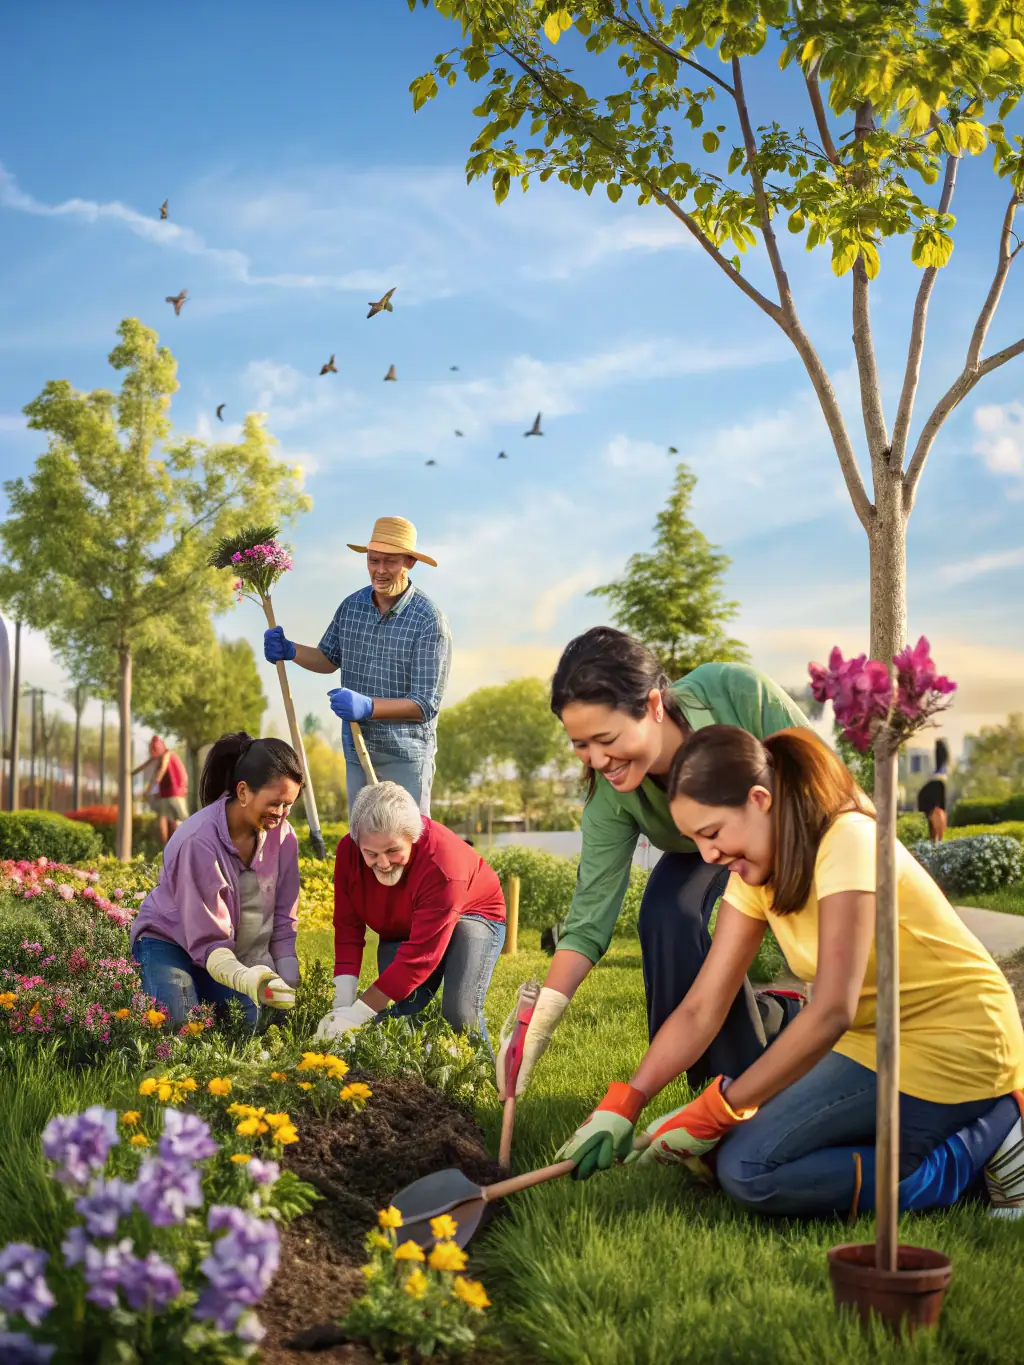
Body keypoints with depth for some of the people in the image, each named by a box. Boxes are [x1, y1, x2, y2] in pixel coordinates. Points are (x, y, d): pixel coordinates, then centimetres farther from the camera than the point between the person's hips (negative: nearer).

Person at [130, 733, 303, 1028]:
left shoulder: (282, 835, -14)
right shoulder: (198, 842, -31)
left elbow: (283, 920, -3)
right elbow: (208, 942, -30)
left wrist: (288, 987, -10)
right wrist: (245, 979, -49)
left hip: (239, 953, 4)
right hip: (170, 943, -4)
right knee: (181, 1026, -26)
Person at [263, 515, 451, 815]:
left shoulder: (429, 620, -16)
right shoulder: (352, 606, 2)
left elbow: (425, 705, -19)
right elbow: (329, 658, 20)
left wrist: (368, 707, -32)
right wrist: (289, 651, 1)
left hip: (406, 757, -5)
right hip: (357, 753, 5)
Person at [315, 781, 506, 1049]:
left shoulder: (442, 864, -39)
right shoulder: (348, 849, -24)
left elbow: (421, 954, -38)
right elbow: (348, 928, -18)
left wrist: (357, 1014, -40)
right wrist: (343, 1005, -29)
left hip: (468, 917, -4)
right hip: (399, 931, 5)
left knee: (460, 1014, -24)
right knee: (393, 1016, -15)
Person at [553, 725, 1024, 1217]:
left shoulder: (848, 841, -22)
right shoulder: (755, 872, 2)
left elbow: (831, 1011, -30)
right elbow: (701, 1008, -2)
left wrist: (716, 1110, -25)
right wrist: (622, 1104, -14)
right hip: (873, 1042, 9)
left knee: (748, 1168, -18)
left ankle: (982, 1143, -7)